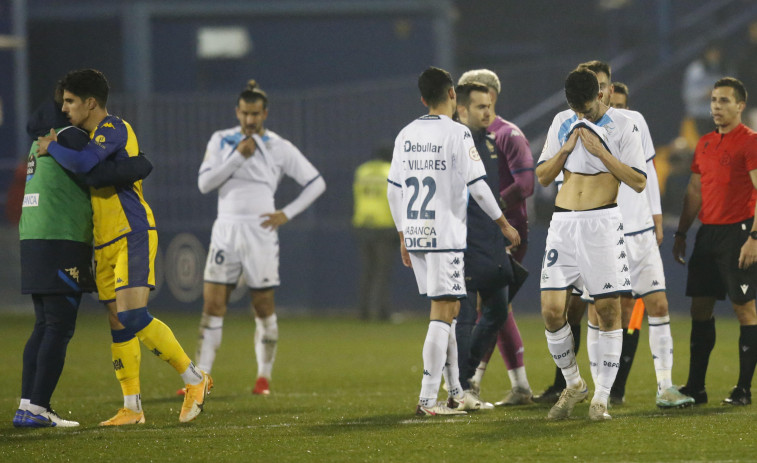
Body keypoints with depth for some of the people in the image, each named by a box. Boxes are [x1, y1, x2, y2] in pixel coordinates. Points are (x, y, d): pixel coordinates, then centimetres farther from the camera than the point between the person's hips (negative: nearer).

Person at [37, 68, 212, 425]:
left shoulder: (113, 128, -12)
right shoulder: (94, 135, 19)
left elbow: (83, 163, -28)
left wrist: (52, 147, -12)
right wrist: (58, 144, 19)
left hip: (133, 235, -10)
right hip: (106, 243, 10)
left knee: (133, 316, -18)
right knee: (119, 324, 6)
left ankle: (195, 379, -8)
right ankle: (132, 407, 8)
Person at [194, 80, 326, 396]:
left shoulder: (279, 148, 2)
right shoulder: (221, 142, 8)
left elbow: (316, 183, 6)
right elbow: (204, 183, -4)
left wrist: (287, 214, -3)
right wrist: (238, 156, -13)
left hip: (260, 233, -2)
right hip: (226, 231, 2)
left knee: (264, 307, 2)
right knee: (212, 304, -4)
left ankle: (264, 378, 14)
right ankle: (201, 378, -3)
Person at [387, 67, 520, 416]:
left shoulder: (406, 135, 10)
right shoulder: (457, 134, -9)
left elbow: (393, 189, 12)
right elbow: (477, 186, -9)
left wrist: (402, 236, 21)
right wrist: (504, 224, 3)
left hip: (413, 233, 7)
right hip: (444, 234, -7)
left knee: (447, 310, 17)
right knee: (442, 312, -6)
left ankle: (455, 392, 21)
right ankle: (428, 400, -11)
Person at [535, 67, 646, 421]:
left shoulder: (622, 127, 0)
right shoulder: (562, 124, 12)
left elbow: (639, 182, -6)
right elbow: (543, 177, 13)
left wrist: (601, 152, -13)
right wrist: (566, 148, -3)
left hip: (602, 223, -3)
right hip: (563, 223, 3)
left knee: (609, 310, -4)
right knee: (552, 309, -5)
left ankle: (601, 397, 3)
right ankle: (573, 384, 15)